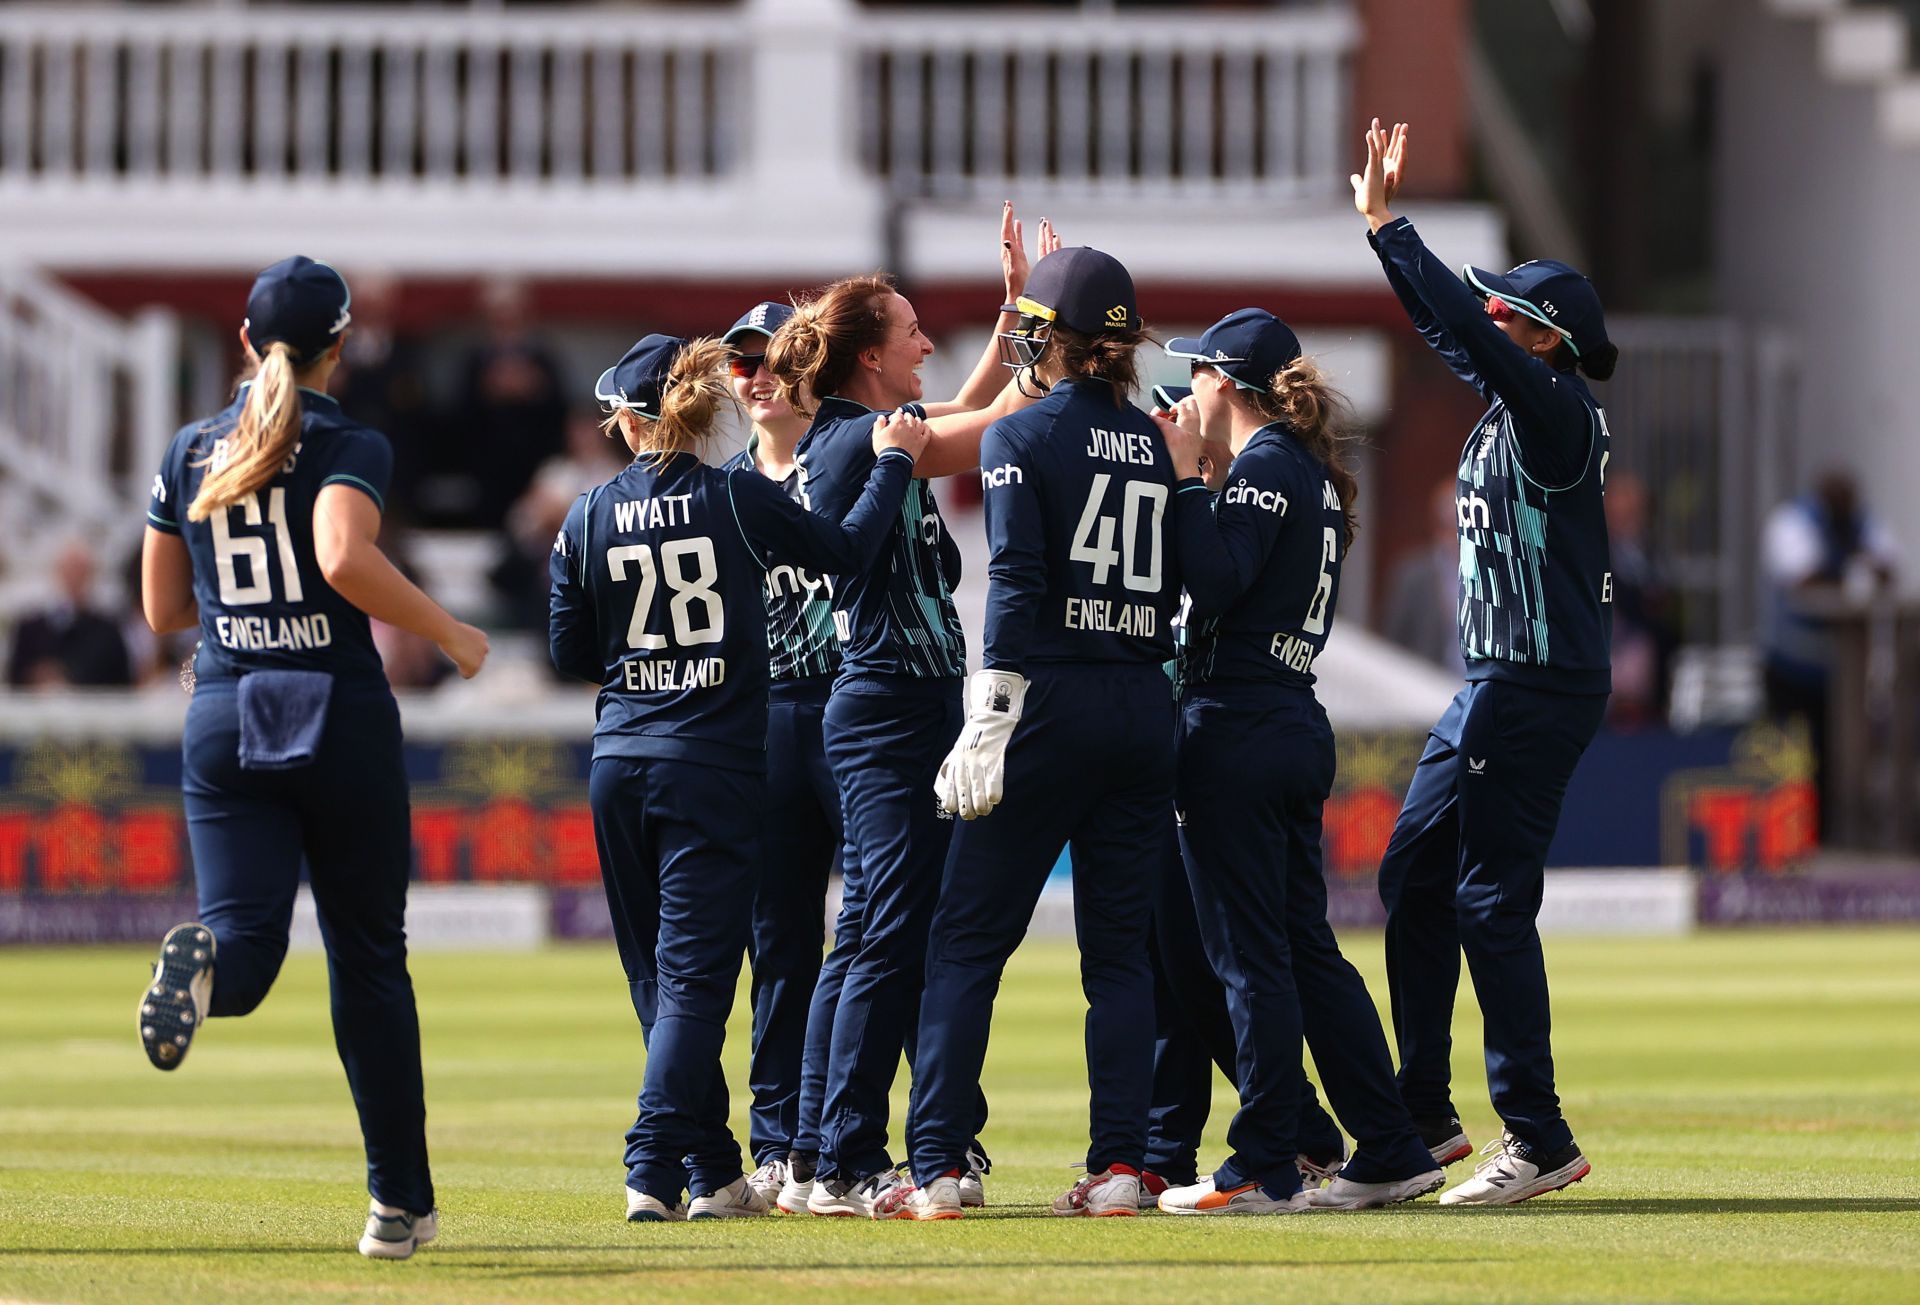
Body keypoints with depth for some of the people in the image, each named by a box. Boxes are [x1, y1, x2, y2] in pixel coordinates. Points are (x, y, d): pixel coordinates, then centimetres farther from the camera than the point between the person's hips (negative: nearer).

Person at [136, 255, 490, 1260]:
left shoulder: (189, 453, 9)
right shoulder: (350, 448, -5)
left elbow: (162, 608, 14)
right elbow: (346, 558, -24)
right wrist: (448, 633, -12)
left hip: (223, 718, 3)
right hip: (338, 716, -3)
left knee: (247, 934, -4)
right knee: (368, 957, 8)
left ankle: (207, 955, -44)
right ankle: (399, 1202, 10)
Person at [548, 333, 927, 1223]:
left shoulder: (588, 518, 1)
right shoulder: (737, 499, -7)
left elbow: (571, 655, 7)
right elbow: (845, 549, 1)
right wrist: (892, 463, 15)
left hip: (620, 767, 3)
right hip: (715, 765, -3)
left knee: (660, 976, 13)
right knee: (693, 973, -4)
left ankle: (714, 1174, 17)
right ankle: (653, 1170, -17)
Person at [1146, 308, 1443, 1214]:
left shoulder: (1265, 467, -11)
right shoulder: (1316, 474, 18)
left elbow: (1214, 581, -22)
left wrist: (1184, 481, -14)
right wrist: (1190, 482, 12)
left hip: (1238, 731, -9)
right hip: (1297, 725, 9)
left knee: (1249, 956, -6)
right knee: (1307, 950, 12)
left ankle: (1265, 1172, -4)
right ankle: (1390, 1155, 12)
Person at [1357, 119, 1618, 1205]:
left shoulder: (1559, 412, -13)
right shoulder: (1508, 408, 13)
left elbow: (1464, 324, -23)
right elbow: (1447, 323, 20)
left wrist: (1388, 226, -19)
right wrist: (1380, 224, 14)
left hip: (1544, 687, -10)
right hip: (1493, 684, 10)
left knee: (1492, 901, -11)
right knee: (1414, 876, 13)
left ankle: (1541, 1141, -9)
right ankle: (1423, 1119, 19)